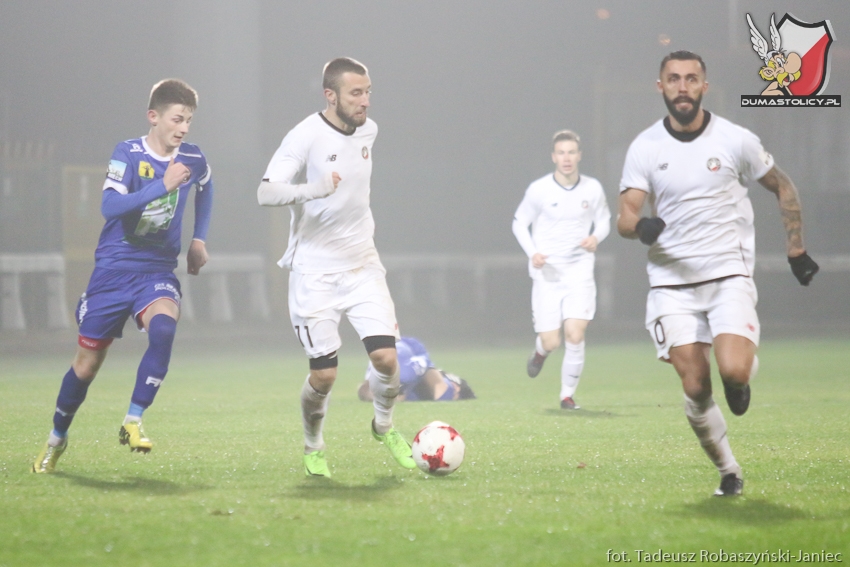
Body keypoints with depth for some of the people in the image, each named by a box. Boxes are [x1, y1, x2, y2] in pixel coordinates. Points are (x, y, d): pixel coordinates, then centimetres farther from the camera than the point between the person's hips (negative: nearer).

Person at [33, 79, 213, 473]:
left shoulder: (193, 159, 0)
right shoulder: (128, 154, -12)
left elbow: (204, 190, 25)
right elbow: (110, 206, -29)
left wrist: (199, 240, 18)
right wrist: (163, 185, -35)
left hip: (157, 271, 2)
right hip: (113, 270, -2)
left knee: (163, 327, -31)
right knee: (87, 364, 6)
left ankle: (133, 422, -21)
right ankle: (57, 438, 31)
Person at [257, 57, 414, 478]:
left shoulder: (368, 131, 5)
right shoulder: (306, 136, -15)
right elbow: (266, 193, -25)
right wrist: (313, 189, -40)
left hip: (363, 265, 5)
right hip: (315, 271, -5)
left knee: (386, 356, -10)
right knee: (324, 374, -6)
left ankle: (384, 426, 19)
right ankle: (313, 447, 22)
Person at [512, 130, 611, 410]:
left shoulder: (593, 189, -2)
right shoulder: (539, 190, -7)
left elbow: (604, 219, 13)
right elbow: (519, 222, 4)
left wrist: (596, 237, -10)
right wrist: (532, 253, -13)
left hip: (580, 271, 1)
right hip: (547, 272, -1)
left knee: (575, 335, -14)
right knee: (551, 342, -3)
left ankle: (568, 395, 5)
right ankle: (540, 350, 38)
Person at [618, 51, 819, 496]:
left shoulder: (736, 140, -2)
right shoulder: (644, 148, -1)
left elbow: (783, 188, 12)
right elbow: (625, 217, -6)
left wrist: (796, 249, 8)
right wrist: (640, 226, -29)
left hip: (729, 274, -1)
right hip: (671, 282, 1)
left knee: (734, 371, -22)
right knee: (696, 389, -7)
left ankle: (744, 371, 16)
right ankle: (729, 472, 14)